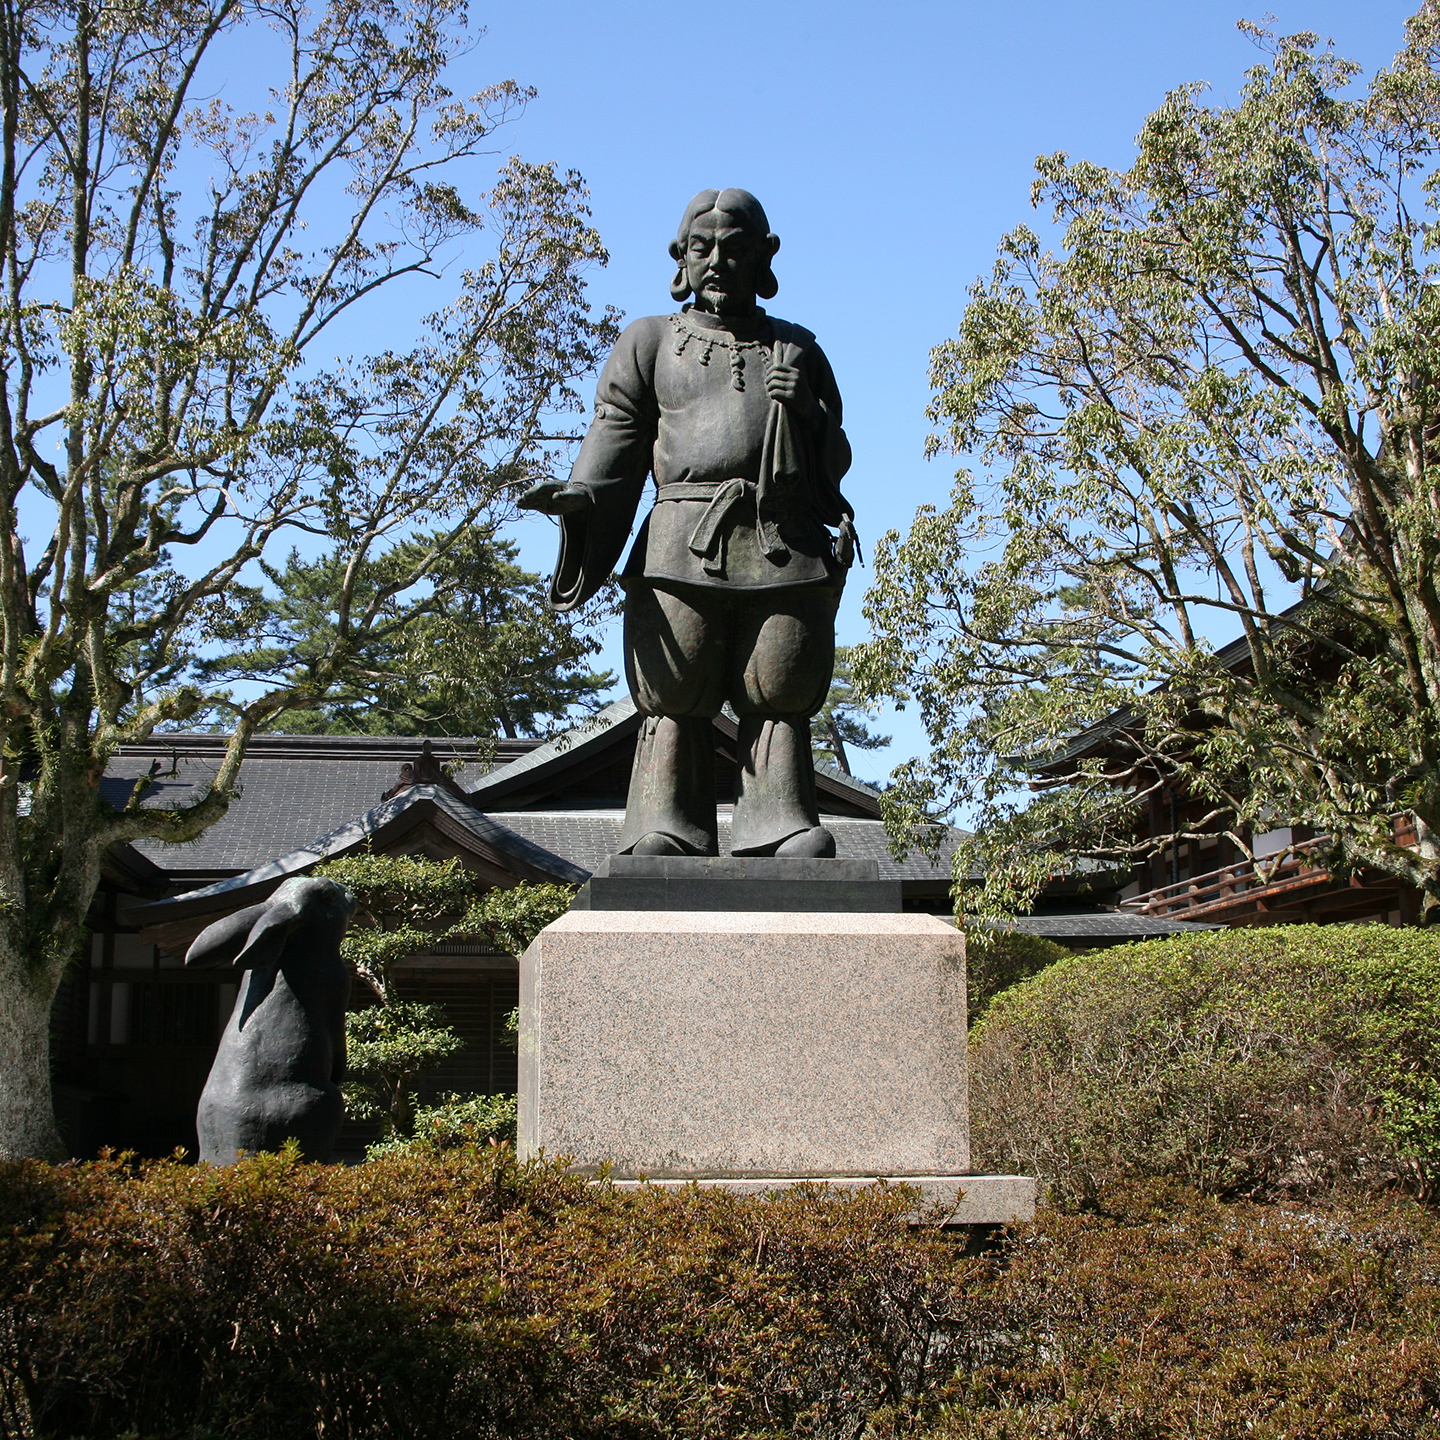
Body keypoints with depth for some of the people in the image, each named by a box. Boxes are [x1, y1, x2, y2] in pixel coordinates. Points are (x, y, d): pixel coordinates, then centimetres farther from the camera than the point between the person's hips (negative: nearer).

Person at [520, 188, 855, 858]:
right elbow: (615, 433, 8)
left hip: (787, 547, 1)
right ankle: (665, 834, -9)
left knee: (780, 699, -6)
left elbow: (836, 463, 23)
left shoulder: (798, 348, 27)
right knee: (675, 699, -8)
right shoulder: (652, 342, 22)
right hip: (685, 543, -1)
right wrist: (580, 496, -12)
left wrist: (809, 410, 1)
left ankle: (784, 830, -8)